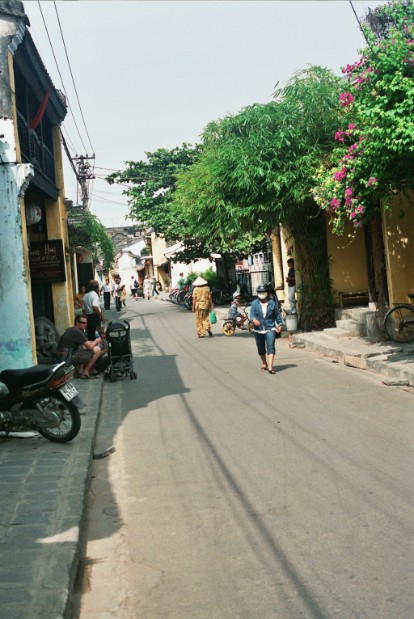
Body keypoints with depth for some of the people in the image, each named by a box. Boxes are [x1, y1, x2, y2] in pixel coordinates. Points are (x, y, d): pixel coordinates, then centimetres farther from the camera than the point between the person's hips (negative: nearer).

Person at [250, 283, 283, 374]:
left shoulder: (272, 303, 2)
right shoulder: (254, 303, 1)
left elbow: (277, 314, 11)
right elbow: (252, 314, -10)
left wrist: (280, 325, 7)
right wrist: (254, 320, -31)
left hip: (270, 329, -2)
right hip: (258, 330, 2)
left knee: (270, 347, -15)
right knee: (261, 349, 14)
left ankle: (270, 367, -22)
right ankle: (264, 364, 36)